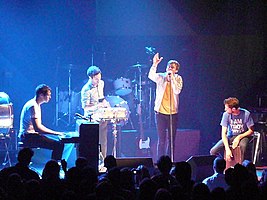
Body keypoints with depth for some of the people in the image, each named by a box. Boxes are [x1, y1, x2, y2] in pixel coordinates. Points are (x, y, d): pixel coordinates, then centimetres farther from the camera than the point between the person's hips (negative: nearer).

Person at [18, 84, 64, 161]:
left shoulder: (36, 105, 15)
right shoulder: (33, 106, -18)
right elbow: (37, 128, -24)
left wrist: (54, 132, 11)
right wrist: (55, 133, -18)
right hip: (28, 137, -11)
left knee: (60, 142, 13)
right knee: (58, 145, -19)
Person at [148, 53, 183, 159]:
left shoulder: (178, 79, 3)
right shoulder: (160, 77, -1)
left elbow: (177, 91, -14)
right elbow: (151, 76, -22)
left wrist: (172, 77, -19)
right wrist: (155, 64, -37)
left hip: (173, 113, 2)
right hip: (161, 112, -2)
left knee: (171, 140, 7)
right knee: (161, 140, -1)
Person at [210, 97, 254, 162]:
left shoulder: (246, 114, -18)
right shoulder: (226, 114, -13)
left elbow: (251, 131, -8)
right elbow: (224, 133, -14)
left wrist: (239, 137, -22)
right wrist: (227, 149, -25)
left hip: (243, 136, -3)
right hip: (230, 137, 3)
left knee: (242, 145, -40)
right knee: (213, 152, -16)